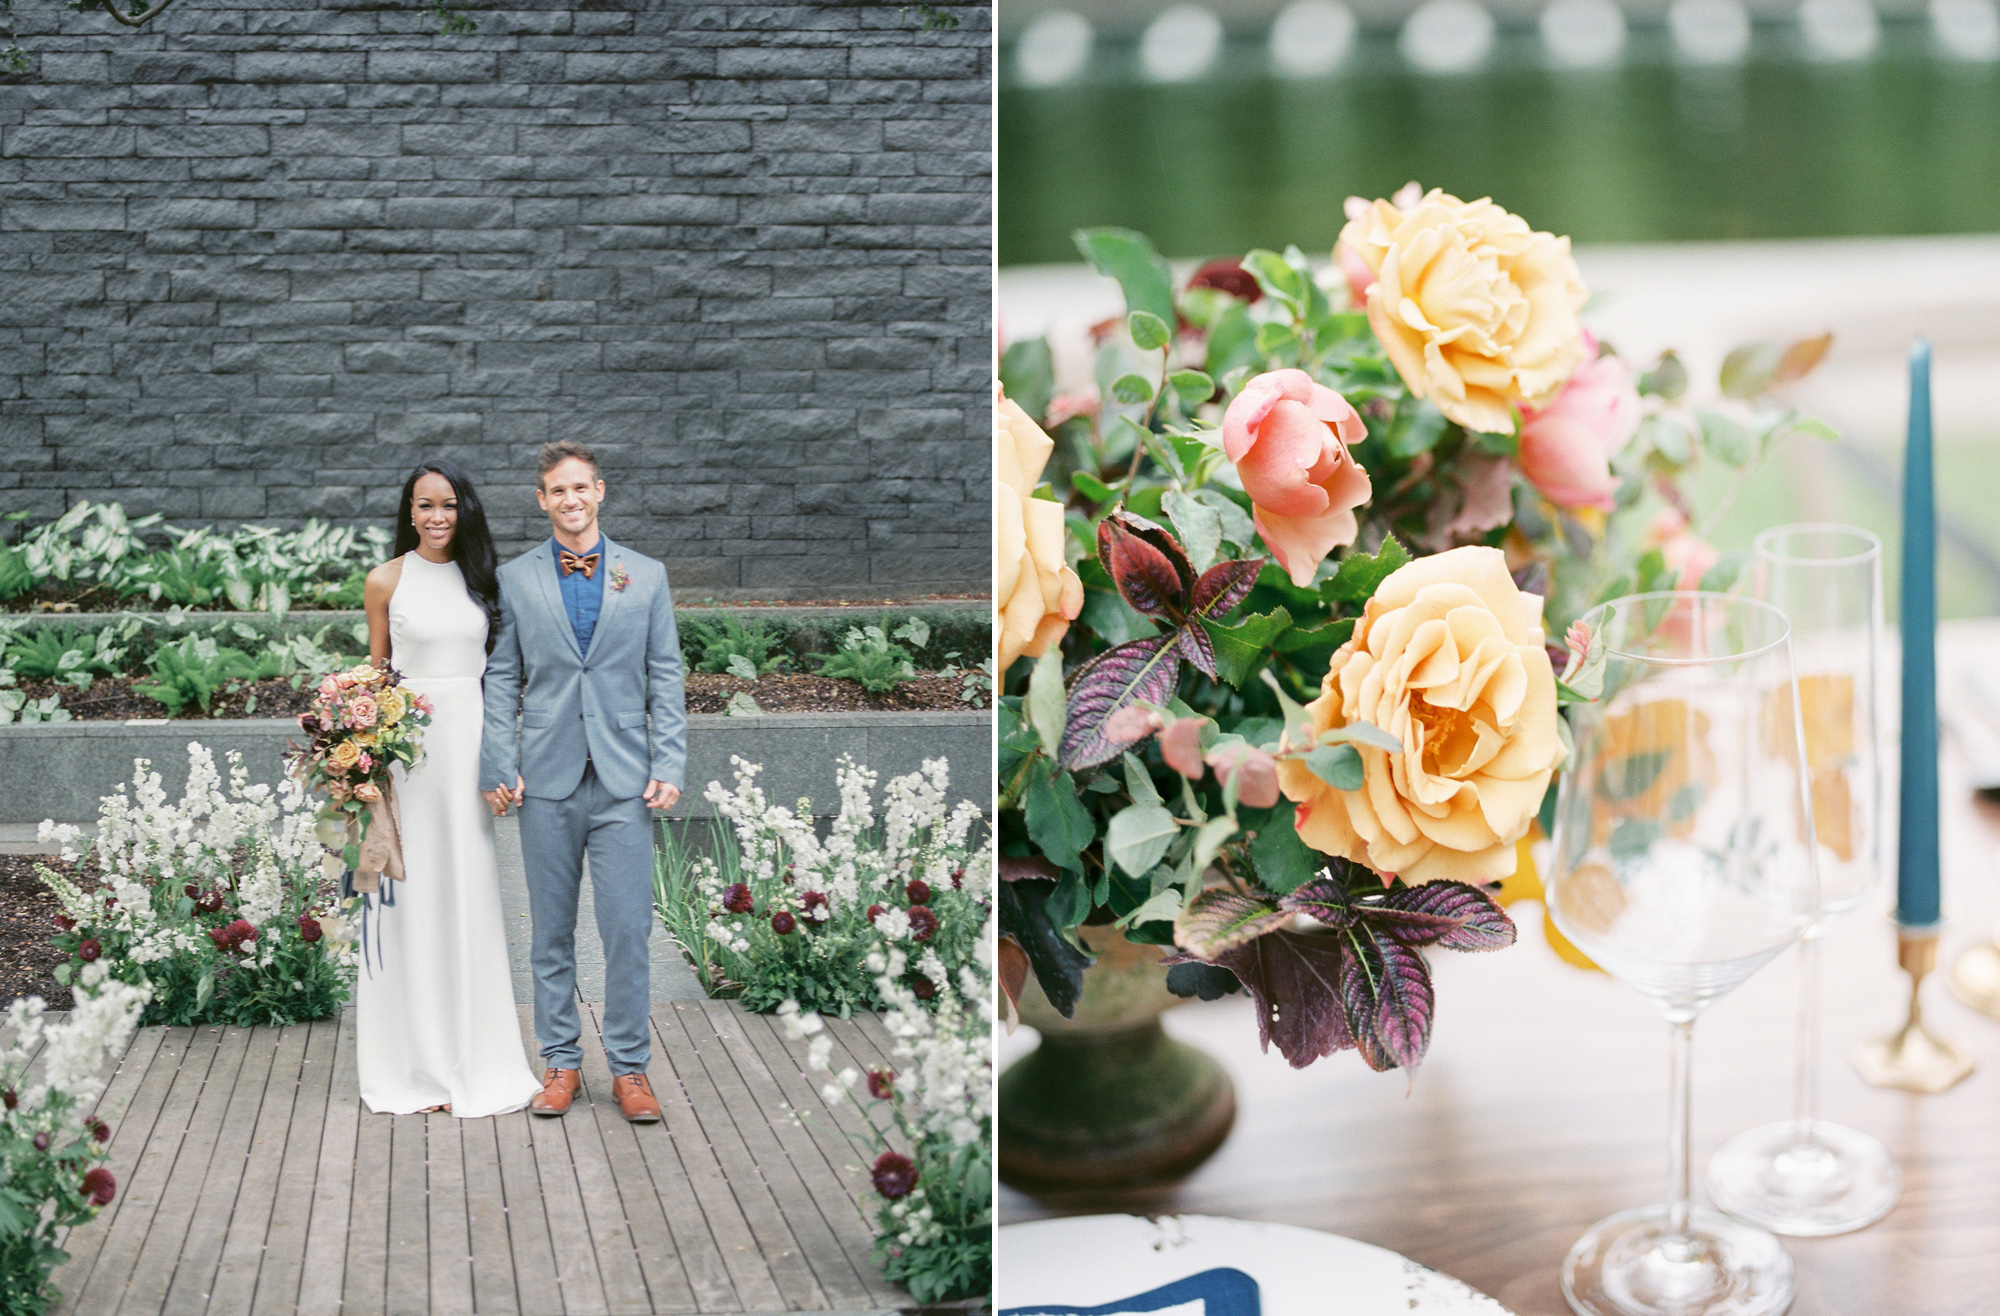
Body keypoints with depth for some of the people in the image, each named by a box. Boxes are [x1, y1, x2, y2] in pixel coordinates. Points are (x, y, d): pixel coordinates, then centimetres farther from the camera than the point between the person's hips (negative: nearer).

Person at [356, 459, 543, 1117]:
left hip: (472, 736, 2)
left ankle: (474, 1059, 12)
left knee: (471, 891, 4)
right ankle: (418, 1064, 8)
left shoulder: (482, 577, 8)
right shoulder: (387, 581, 3)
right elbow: (376, 668, 10)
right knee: (410, 893, 0)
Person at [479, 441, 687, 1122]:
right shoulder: (515, 579, 6)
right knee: (552, 931, 7)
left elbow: (666, 677, 6)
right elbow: (501, 678, 6)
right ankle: (561, 1062, 18)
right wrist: (499, 768, -2)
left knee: (628, 929, -3)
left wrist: (670, 766, -2)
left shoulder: (647, 575, 7)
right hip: (547, 780, 0)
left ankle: (629, 1069, 8)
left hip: (624, 780, 0)